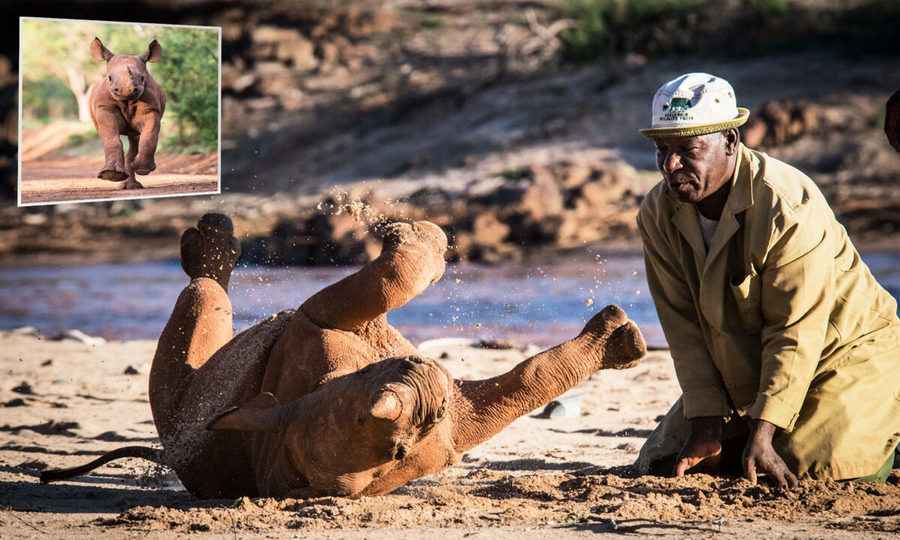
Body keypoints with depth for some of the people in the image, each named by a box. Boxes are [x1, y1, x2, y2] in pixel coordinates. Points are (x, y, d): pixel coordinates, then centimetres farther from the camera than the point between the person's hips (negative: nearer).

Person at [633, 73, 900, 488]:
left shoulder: (788, 205, -29)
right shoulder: (657, 214, -10)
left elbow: (796, 334, -28)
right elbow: (684, 329, -9)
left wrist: (762, 436, -32)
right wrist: (706, 428, -15)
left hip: (840, 354, -6)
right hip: (742, 372, 6)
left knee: (818, 470, -25)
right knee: (663, 466, 1)